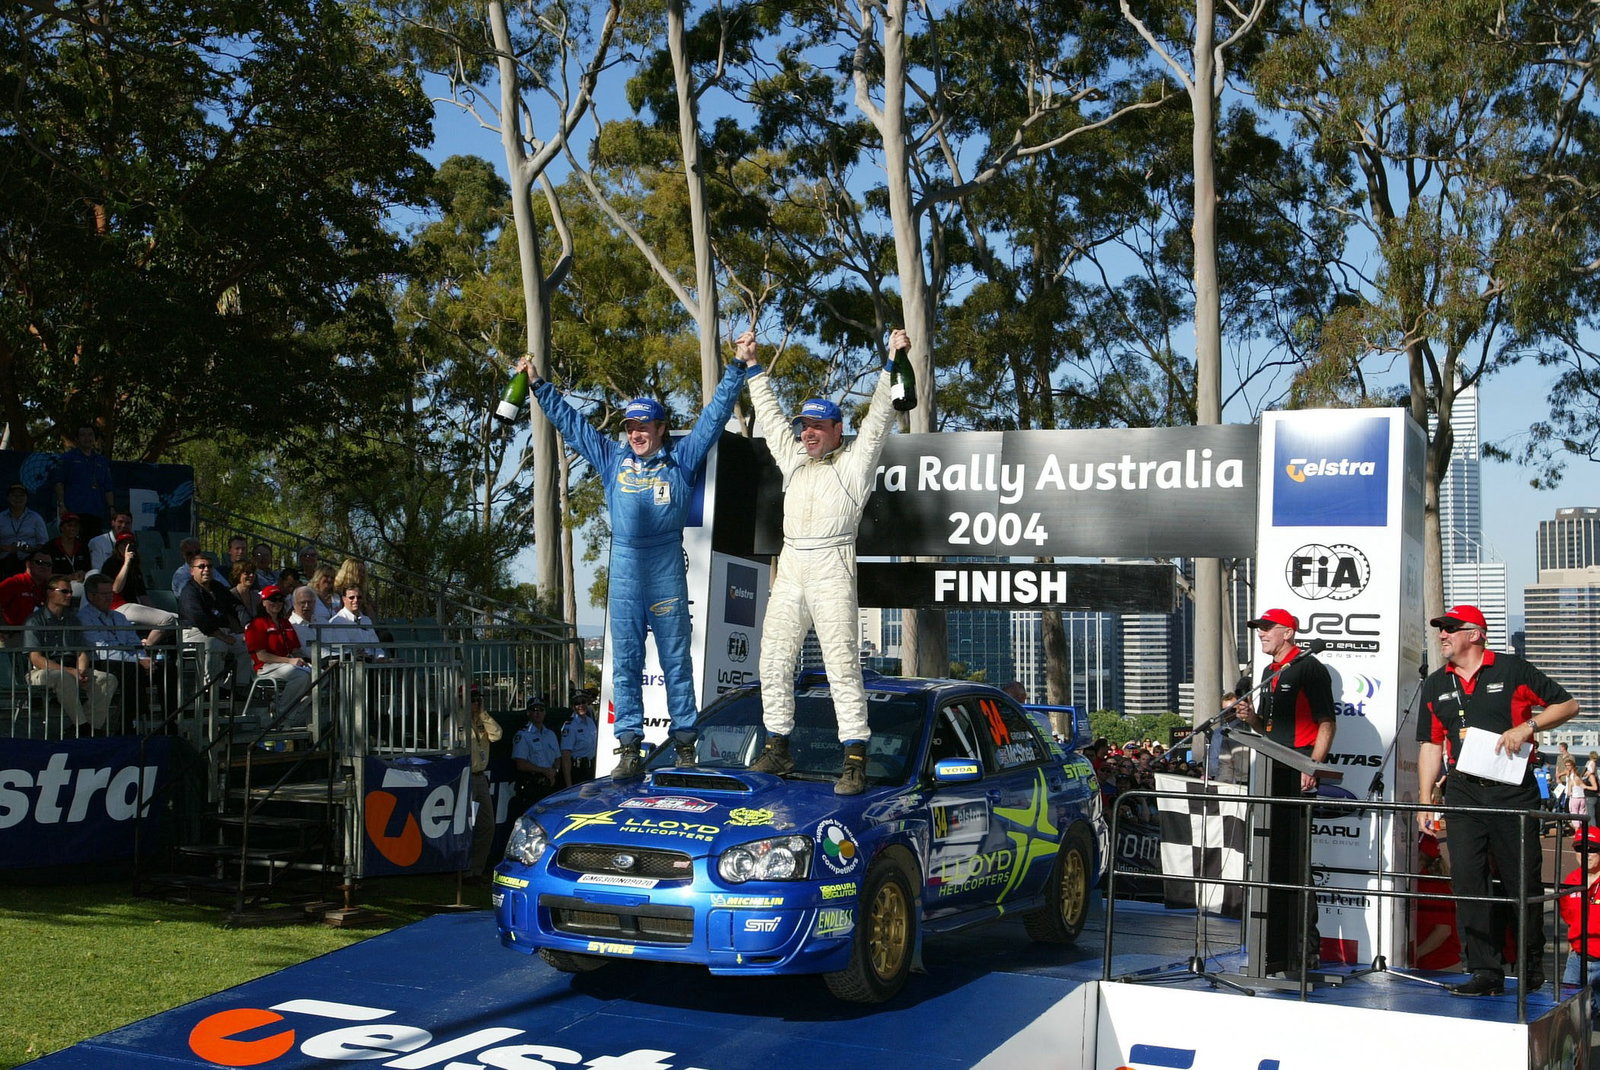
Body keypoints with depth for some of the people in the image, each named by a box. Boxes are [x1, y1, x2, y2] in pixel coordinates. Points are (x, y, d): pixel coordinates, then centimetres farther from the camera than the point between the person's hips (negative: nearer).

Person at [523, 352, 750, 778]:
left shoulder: (681, 459, 7)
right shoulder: (613, 459, 13)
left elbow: (714, 415, 8)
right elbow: (569, 421, 19)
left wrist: (737, 369, 7)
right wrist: (538, 384, 22)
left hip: (667, 571, -2)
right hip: (624, 571, 2)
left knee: (676, 659, 2)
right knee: (625, 661, 2)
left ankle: (685, 743, 7)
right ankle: (629, 747, 4)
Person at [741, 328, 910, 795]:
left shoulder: (854, 462, 7)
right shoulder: (794, 460, 22)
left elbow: (878, 419, 0)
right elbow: (770, 417, 30)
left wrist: (893, 363, -6)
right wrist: (752, 365, 32)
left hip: (832, 568, -6)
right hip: (789, 568, 6)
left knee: (842, 664, -11)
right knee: (774, 662, 5)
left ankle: (855, 760, -14)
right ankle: (777, 747, 13)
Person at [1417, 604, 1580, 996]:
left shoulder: (1512, 670, 0)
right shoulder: (1436, 684, 13)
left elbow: (1567, 705, 4)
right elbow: (1430, 744, 15)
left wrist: (1527, 727, -12)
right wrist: (1425, 800, 8)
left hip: (1513, 791, -4)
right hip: (1463, 794, 4)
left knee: (1523, 882, 2)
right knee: (1468, 882, -3)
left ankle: (1532, 963, 18)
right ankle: (1486, 972, 2)